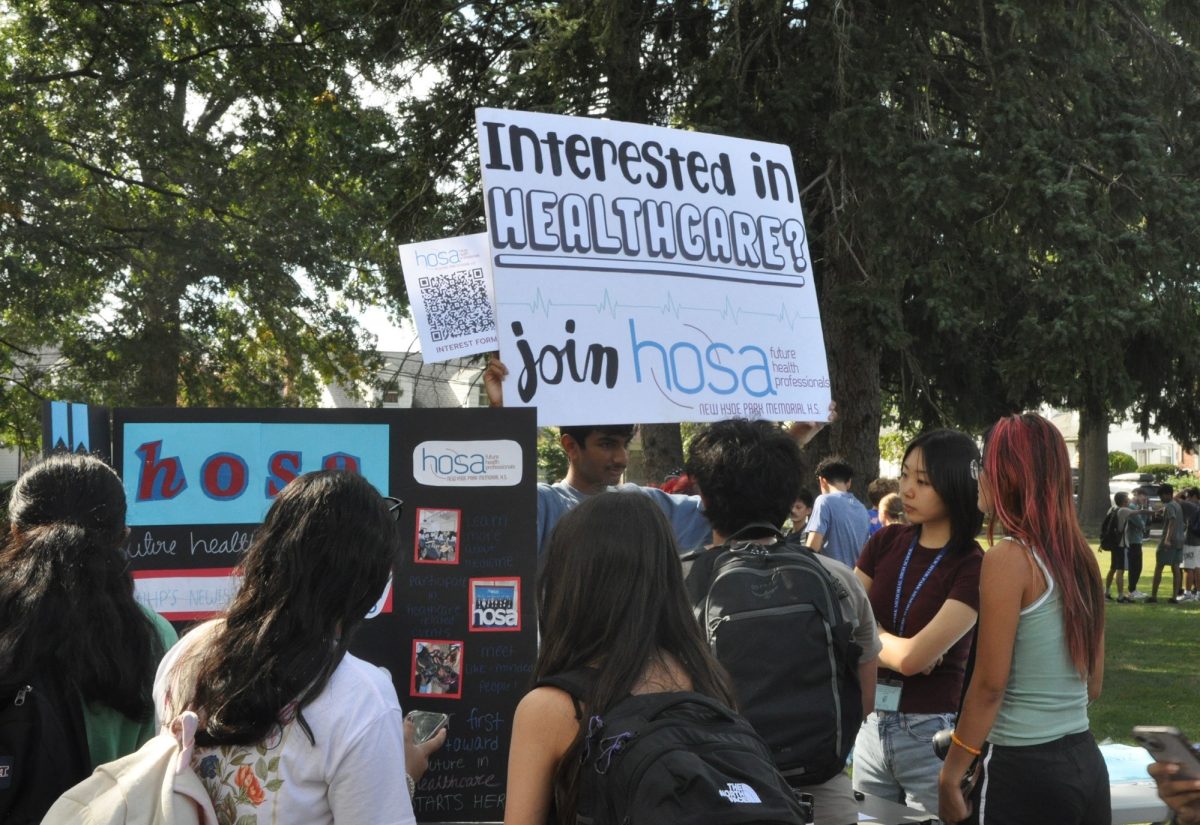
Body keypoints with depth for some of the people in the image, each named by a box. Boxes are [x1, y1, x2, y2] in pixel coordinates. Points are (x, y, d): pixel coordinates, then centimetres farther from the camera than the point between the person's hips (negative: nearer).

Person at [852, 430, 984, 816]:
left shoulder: (973, 566, -12)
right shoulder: (886, 542, 5)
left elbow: (912, 658, -19)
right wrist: (893, 644, -14)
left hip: (932, 733, -5)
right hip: (871, 723, 5)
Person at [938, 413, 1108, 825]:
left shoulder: (1009, 558, -14)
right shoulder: (1081, 556, 7)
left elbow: (989, 685, -15)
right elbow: (1093, 683, 14)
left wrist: (950, 777, -9)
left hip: (1024, 768, -7)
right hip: (1086, 762, 7)